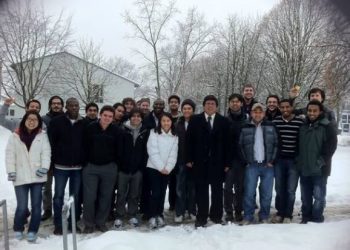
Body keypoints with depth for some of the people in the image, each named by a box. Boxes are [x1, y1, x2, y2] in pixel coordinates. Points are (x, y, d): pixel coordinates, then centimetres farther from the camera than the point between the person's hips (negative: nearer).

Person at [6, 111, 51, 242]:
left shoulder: (42, 135, 5)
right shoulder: (15, 136, 4)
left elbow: (46, 152, -2)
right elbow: (10, 154, 1)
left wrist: (44, 167, -14)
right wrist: (11, 171, -8)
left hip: (37, 176, 1)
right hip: (20, 177, -1)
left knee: (36, 205, 5)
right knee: (22, 207, -2)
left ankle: (32, 231, 21)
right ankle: (18, 229, 24)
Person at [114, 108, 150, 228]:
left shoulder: (145, 132, 1)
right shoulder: (123, 130, -3)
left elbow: (146, 150, 3)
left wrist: (143, 165, -1)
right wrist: (118, 164, -6)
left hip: (138, 168, 1)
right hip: (123, 167, -1)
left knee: (135, 193, 12)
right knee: (121, 193, 6)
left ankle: (132, 215, 26)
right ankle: (119, 216, 18)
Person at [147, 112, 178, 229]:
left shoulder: (174, 136, 5)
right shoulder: (154, 133, -6)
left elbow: (173, 154, 1)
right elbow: (153, 152, -12)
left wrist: (168, 168, -11)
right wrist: (161, 167, -14)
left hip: (167, 169, 4)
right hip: (154, 168, -3)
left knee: (162, 192, 8)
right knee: (155, 192, -7)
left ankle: (159, 215, 19)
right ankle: (152, 217, 3)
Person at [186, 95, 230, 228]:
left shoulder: (223, 121, 5)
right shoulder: (195, 120, 5)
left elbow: (227, 142, 2)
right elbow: (189, 140, 2)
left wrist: (226, 162, -2)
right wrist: (189, 159, -4)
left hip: (217, 162, 1)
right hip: (200, 161, -1)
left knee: (217, 190, 8)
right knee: (201, 190, 5)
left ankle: (216, 216, 21)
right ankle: (201, 217, 13)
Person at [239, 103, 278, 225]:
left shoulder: (270, 126, 5)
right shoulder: (246, 128, 4)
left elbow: (276, 144, 4)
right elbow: (241, 146, 6)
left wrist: (271, 161, -3)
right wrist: (246, 161, 0)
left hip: (267, 165, 1)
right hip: (251, 165, 0)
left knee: (266, 193, 6)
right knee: (249, 192, 0)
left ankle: (264, 217, 19)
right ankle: (248, 217, 11)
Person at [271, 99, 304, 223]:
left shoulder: (300, 122, -5)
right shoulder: (275, 121, 2)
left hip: (294, 161, -2)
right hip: (279, 160, 2)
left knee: (290, 190, 5)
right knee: (279, 189, 11)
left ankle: (288, 215, 20)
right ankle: (280, 213, 26)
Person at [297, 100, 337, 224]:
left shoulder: (327, 126, -6)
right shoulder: (303, 126, 10)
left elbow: (331, 146, -11)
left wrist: (321, 162, -15)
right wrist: (299, 159, 7)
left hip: (319, 169, -5)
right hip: (304, 168, 5)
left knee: (319, 196, 2)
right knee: (305, 196, 14)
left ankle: (316, 219, 16)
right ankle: (305, 217, 26)